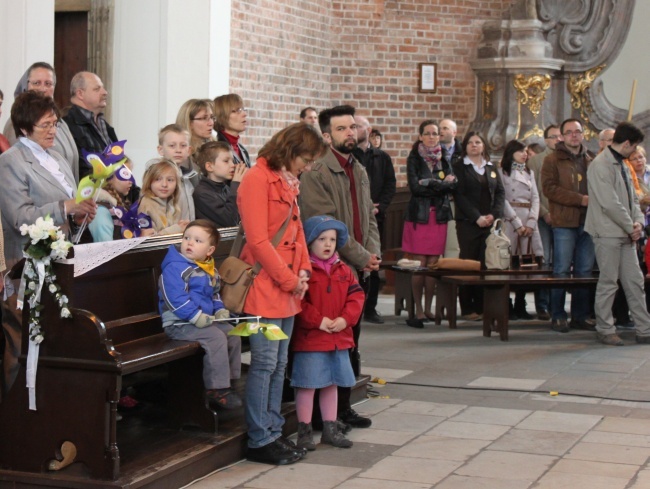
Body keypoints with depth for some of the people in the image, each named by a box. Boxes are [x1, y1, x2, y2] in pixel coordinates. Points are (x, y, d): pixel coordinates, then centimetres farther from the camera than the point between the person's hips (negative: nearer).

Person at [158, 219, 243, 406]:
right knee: (216, 338, -24)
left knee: (233, 334, 2)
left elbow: (215, 294, 26)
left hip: (205, 319, 9)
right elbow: (176, 298, -23)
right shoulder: (174, 268, -14)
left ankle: (228, 381, 12)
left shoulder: (211, 271, 13)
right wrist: (195, 316, -27)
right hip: (179, 323, -9)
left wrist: (220, 310, 7)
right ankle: (216, 390, -19)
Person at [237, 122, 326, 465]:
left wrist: (303, 272, 5)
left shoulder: (288, 182, 16)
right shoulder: (258, 179, -13)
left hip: (288, 288, 9)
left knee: (279, 363, 12)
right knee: (264, 363, -5)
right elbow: (258, 241, -19)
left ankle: (273, 432, 20)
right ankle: (259, 441, 3)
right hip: (265, 286, -9)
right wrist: (289, 280, -15)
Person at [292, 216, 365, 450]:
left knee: (331, 383, 16)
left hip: (338, 338, 7)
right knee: (307, 385, -1)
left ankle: (330, 429, 27)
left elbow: (356, 295, 8)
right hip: (309, 339, -7)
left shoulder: (343, 271, 10)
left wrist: (345, 318, -8)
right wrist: (318, 321, -20)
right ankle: (304, 431, 9)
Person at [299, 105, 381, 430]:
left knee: (350, 341, 13)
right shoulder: (316, 173, -11)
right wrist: (361, 257, -14)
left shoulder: (359, 171, 17)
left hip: (358, 269, 8)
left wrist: (374, 253, 0)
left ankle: (343, 406, 23)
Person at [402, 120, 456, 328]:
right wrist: (442, 185, -7)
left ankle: (428, 308, 12)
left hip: (439, 216, 3)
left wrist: (430, 184, -12)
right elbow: (415, 187, -11)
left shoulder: (444, 159, 13)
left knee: (433, 264, 2)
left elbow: (453, 184, -1)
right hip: (419, 215, -3)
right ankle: (418, 310, 0)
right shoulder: (414, 159, 3)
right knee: (419, 265, -5)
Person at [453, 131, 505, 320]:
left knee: (487, 265, -2)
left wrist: (494, 215, -5)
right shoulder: (459, 167, 4)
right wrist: (477, 217, -12)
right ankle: (467, 309, -1)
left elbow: (500, 192, 12)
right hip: (468, 223, -4)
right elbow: (459, 195, -5)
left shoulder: (491, 168, 18)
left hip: (490, 223, 4)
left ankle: (482, 306, 3)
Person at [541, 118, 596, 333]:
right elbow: (549, 188, -9)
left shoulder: (591, 160, 17)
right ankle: (557, 316, 2)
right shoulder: (553, 160, 2)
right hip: (564, 222, -5)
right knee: (562, 271, -4)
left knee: (585, 271, 6)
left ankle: (580, 315, 13)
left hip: (588, 221, 5)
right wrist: (580, 199, -15)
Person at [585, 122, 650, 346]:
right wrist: (631, 227, -12)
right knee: (608, 282, -2)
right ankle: (604, 330, 8)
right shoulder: (600, 165, -13)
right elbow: (610, 203, -19)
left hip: (626, 234, 9)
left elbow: (632, 198, 18)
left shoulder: (622, 165, 16)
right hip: (608, 233, -8)